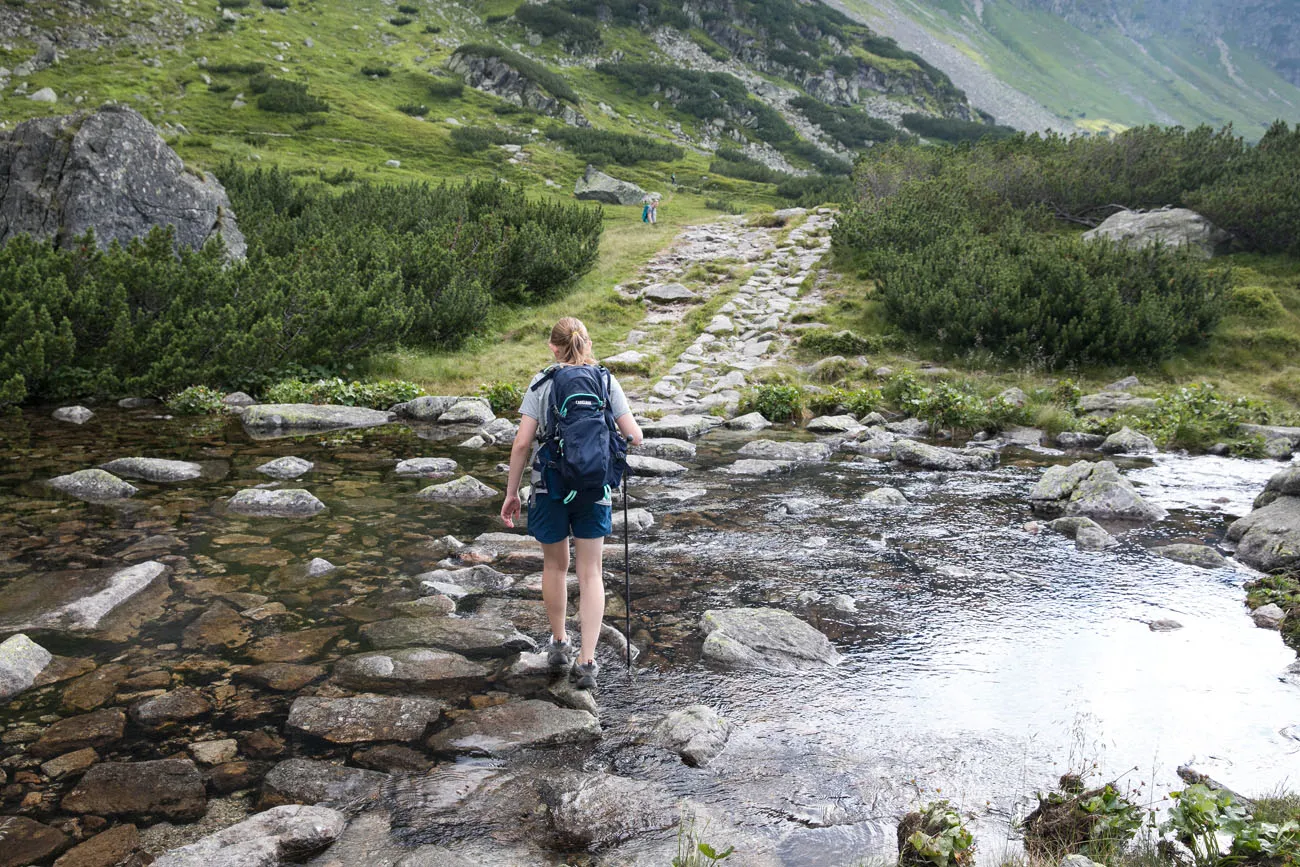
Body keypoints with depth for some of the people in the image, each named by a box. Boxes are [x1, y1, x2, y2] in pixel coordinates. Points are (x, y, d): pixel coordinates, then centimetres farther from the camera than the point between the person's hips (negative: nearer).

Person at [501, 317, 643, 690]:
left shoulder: (541, 383, -5)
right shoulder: (606, 382, -1)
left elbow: (522, 442, -8)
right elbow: (634, 436, -4)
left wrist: (511, 492, 1)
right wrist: (614, 435, 19)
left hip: (549, 487, 0)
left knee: (555, 565, 18)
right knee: (590, 573, 7)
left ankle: (559, 644, 34)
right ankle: (586, 661, 2)